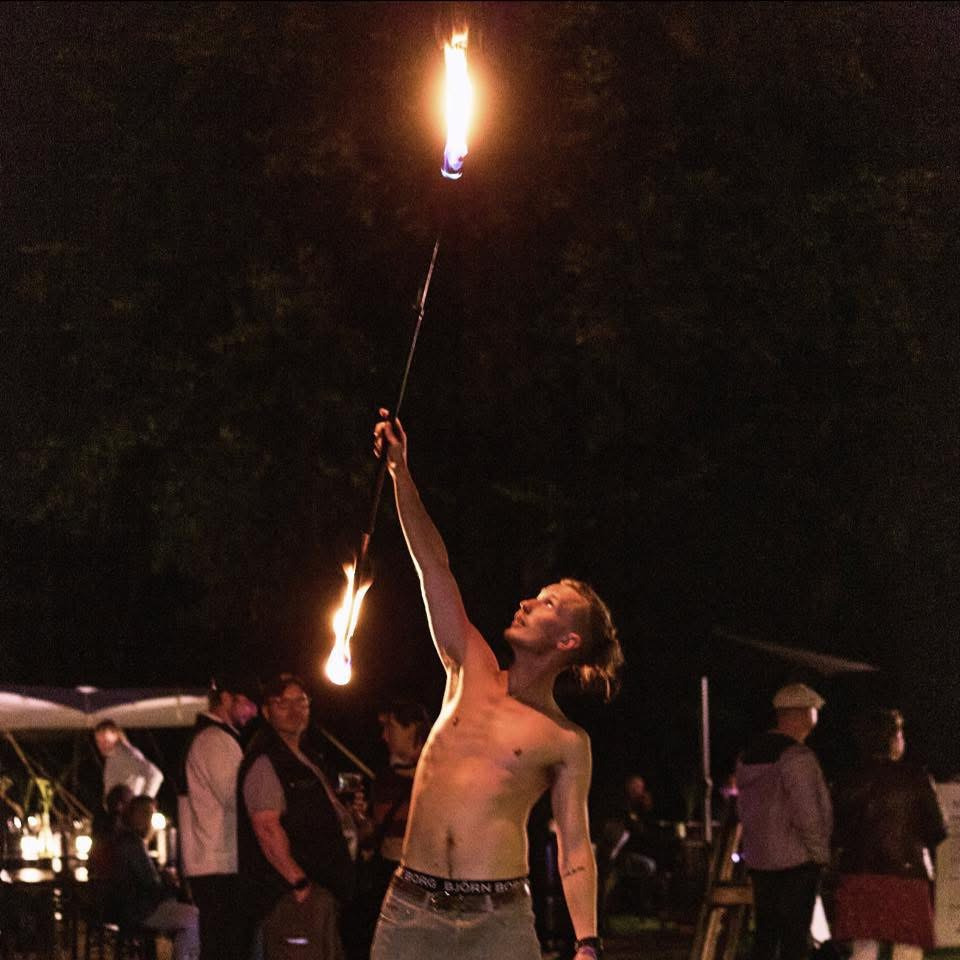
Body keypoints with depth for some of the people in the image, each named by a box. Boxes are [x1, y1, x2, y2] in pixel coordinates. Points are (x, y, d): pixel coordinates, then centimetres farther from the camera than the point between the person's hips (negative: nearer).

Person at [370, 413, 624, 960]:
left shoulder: (567, 744, 3)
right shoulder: (471, 674, 11)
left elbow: (576, 850, 1)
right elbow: (433, 565, 8)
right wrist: (401, 471, 5)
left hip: (496, 916, -3)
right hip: (411, 907, 3)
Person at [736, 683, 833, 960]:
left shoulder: (750, 755, 12)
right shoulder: (798, 757, -15)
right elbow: (807, 815, -18)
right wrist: (820, 853, -7)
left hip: (759, 861, 8)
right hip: (797, 861, -8)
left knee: (764, 937, 12)